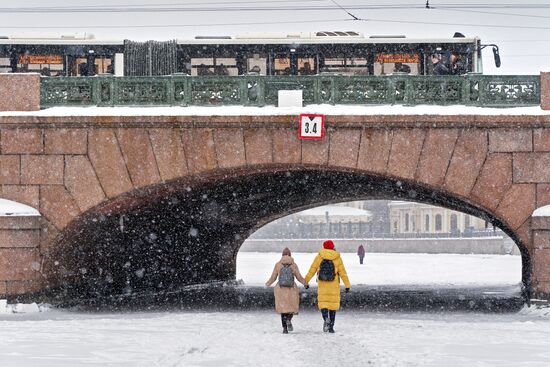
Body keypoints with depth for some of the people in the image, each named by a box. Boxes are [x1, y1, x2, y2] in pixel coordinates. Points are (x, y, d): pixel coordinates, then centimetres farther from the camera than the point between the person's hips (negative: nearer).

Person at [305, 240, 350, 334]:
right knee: (333, 304, 8)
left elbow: (312, 270, 1)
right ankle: (331, 326, 7)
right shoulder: (337, 258, 0)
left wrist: (306, 281, 10)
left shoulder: (319, 257, 1)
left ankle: (326, 318, -22)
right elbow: (343, 273, 0)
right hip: (334, 286, 0)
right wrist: (347, 285, 4)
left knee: (322, 302, 6)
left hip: (322, 284, 0)